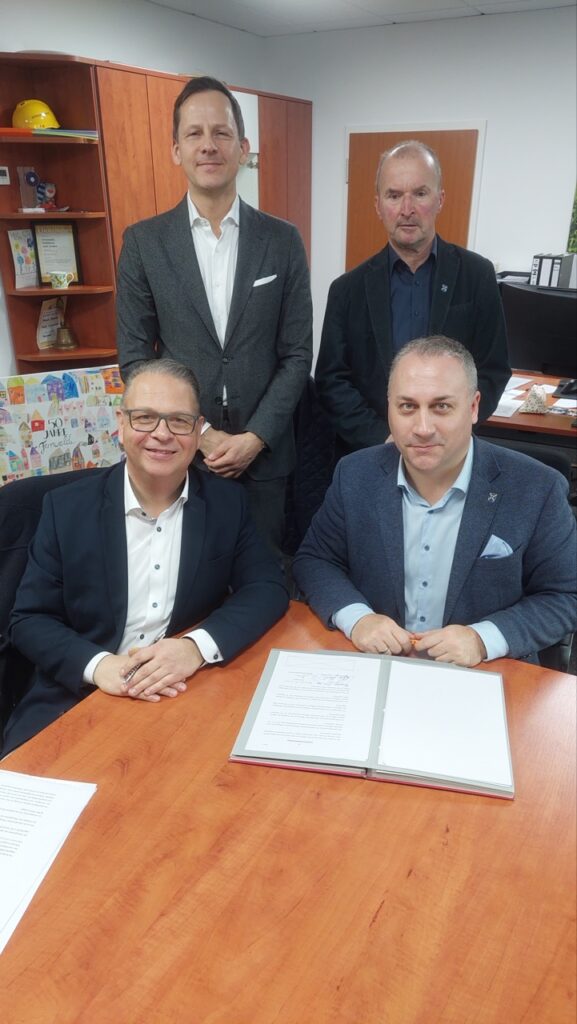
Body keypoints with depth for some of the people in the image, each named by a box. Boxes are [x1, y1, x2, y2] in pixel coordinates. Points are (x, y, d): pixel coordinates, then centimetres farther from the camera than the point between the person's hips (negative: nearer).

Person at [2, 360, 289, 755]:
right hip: (76, 700, -1)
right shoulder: (67, 507, -3)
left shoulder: (227, 501, 0)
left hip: (189, 696, 2)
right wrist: (97, 665, -21)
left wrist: (198, 646, -22)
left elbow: (268, 588, -4)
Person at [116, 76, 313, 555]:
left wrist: (255, 438, -10)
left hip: (264, 454, 1)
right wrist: (199, 434, -9)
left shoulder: (283, 240, 2)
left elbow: (297, 354, 0)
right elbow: (134, 356, 0)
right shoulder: (143, 241, 0)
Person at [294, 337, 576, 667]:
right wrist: (356, 618, -16)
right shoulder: (356, 475, -6)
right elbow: (314, 559, 2)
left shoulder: (536, 489, -13)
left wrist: (484, 639, -20)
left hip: (483, 678, -1)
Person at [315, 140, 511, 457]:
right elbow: (331, 380, -3)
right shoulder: (348, 288, -1)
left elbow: (493, 371, -2)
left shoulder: (478, 276, -1)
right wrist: (384, 438, -16)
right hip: (367, 456, 0)